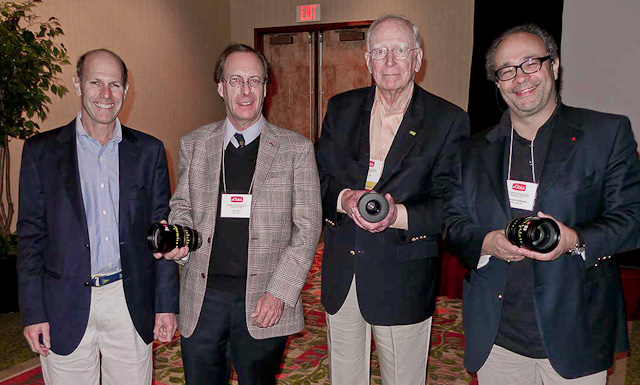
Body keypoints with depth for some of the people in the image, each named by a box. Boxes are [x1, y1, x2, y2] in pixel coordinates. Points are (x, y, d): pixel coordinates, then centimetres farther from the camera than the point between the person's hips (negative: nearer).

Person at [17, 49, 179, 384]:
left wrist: (166, 305, 0)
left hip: (131, 302, 1)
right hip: (65, 306, -1)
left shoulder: (149, 151, 2)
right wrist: (32, 312, -3)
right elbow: (30, 235, 1)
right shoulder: (41, 151, 0)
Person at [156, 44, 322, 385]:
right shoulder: (193, 145, 6)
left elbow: (307, 226, -4)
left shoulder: (296, 148, -2)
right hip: (201, 297, 2)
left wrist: (280, 292, -11)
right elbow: (182, 205, 14)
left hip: (264, 303, -2)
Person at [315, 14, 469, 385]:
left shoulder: (449, 121, -6)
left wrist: (398, 215, -28)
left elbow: (450, 204, -10)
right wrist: (345, 199, -19)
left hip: (403, 281, -3)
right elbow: (318, 179, 3)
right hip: (340, 274, 4)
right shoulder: (341, 108, 4)